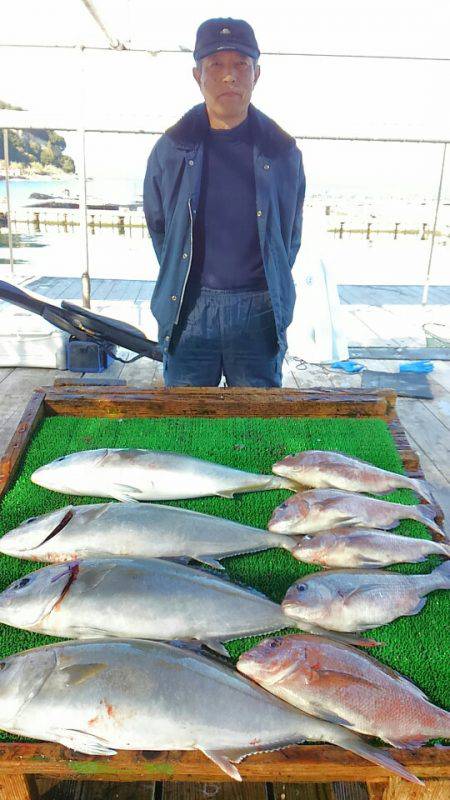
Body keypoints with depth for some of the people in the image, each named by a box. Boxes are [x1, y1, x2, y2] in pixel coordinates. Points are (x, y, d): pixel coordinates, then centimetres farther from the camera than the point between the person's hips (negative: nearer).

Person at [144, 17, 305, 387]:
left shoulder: (282, 152, 2)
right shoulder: (171, 149, 2)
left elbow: (291, 236, 12)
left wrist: (271, 289, 11)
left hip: (259, 314, 0)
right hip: (188, 311, 1)